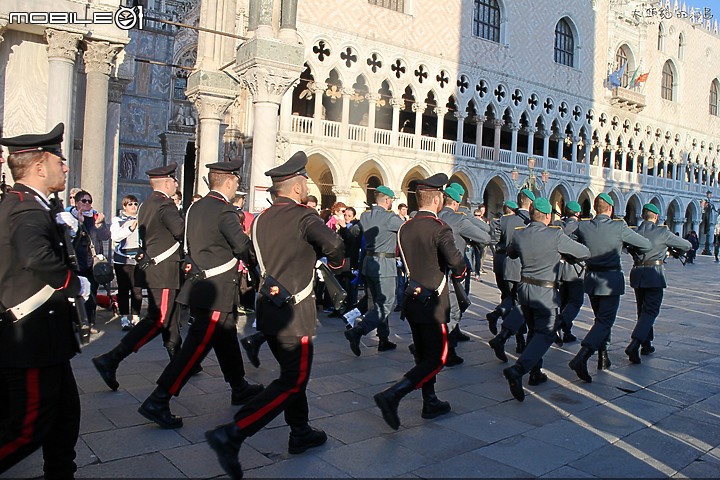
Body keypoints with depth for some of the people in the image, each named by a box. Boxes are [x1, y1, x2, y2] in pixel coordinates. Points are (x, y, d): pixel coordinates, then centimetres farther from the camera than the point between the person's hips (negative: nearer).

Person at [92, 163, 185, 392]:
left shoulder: (146, 205, 14)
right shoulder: (165, 205, -15)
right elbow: (183, 231, -22)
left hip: (151, 267, 10)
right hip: (163, 271, -10)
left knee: (169, 318, 16)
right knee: (157, 320, -8)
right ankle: (110, 360, -12)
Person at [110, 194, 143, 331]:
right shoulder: (117, 220, 7)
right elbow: (115, 237, -9)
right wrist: (130, 228, -19)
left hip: (138, 259, 1)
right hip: (122, 259, -1)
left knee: (137, 289, -3)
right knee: (123, 289, -1)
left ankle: (135, 317, 6)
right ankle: (124, 318, 6)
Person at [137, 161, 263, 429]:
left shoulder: (196, 207, 10)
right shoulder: (224, 210, -16)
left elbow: (190, 244, 16)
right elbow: (243, 247, -15)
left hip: (198, 283, 10)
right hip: (216, 291, -10)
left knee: (227, 338, 20)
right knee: (198, 345, -5)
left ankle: (240, 389, 34)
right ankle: (158, 402, -4)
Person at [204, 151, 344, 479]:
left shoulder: (261, 219, 8)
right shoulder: (303, 216, -14)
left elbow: (259, 257, 13)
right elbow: (334, 246, -28)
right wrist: (336, 262, -7)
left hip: (269, 307, 8)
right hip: (294, 312, -8)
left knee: (292, 372, 21)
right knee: (293, 381, -1)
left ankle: (300, 433, 33)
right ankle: (232, 435, -8)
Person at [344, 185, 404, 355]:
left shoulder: (365, 216, 7)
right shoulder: (391, 217, -14)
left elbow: (354, 231, 24)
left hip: (369, 262, 8)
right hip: (384, 264, -8)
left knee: (378, 303, 16)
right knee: (386, 304, -5)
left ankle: (384, 340, 21)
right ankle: (357, 331, -19)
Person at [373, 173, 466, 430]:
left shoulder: (405, 228, 5)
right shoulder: (439, 228, -17)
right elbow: (456, 262, -25)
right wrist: (460, 273, -3)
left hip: (412, 299, 8)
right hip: (432, 302, -8)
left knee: (424, 355, 19)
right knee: (437, 358, 0)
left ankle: (431, 403, 30)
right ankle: (392, 395, -11)